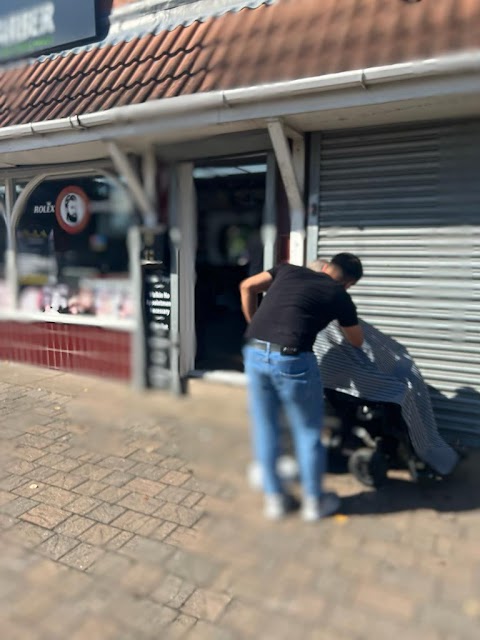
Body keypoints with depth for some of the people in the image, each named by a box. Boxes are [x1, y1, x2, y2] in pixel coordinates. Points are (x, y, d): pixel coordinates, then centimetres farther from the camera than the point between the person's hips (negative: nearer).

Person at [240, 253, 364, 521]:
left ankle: (274, 499, 33)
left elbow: (247, 287, 18)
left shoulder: (289, 269, 20)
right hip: (292, 359, -4)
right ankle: (314, 502, 34)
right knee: (308, 432, 16)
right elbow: (357, 342, 25)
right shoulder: (340, 296, 11)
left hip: (255, 353, 5)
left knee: (265, 428, 18)